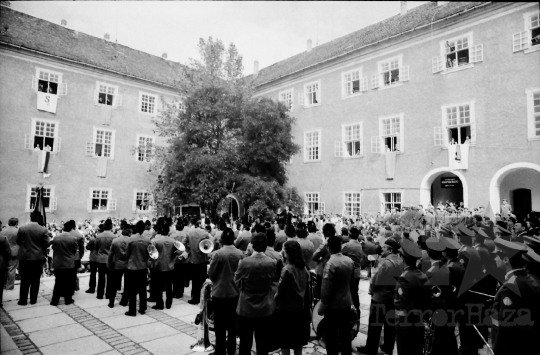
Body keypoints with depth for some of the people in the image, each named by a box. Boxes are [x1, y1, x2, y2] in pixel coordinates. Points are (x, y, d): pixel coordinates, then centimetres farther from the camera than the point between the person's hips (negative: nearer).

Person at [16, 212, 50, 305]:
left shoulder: (22, 228, -6)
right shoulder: (43, 230, -11)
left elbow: (18, 241, 5)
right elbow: (46, 244, -8)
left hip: (24, 258, 1)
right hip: (38, 258, -1)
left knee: (24, 280, 10)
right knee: (35, 280, 9)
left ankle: (23, 300, 15)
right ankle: (33, 299, 15)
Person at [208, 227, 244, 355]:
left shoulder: (218, 254, -18)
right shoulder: (240, 253, -8)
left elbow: (210, 273, -10)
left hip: (220, 292, -4)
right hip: (235, 292, 4)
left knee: (220, 325, 10)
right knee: (232, 323, 19)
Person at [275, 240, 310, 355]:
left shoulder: (287, 270, -21)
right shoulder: (304, 268, -2)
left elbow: (280, 292, -16)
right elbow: (306, 288, 6)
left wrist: (275, 300, 3)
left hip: (286, 310, -6)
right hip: (300, 308, 7)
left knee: (285, 344, 8)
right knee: (298, 343, 21)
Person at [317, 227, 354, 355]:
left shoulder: (330, 264, -24)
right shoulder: (349, 261, -4)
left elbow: (326, 288, -21)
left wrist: (322, 306, -11)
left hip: (333, 305, -6)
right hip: (346, 303, 7)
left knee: (331, 335, 9)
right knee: (345, 332, 20)